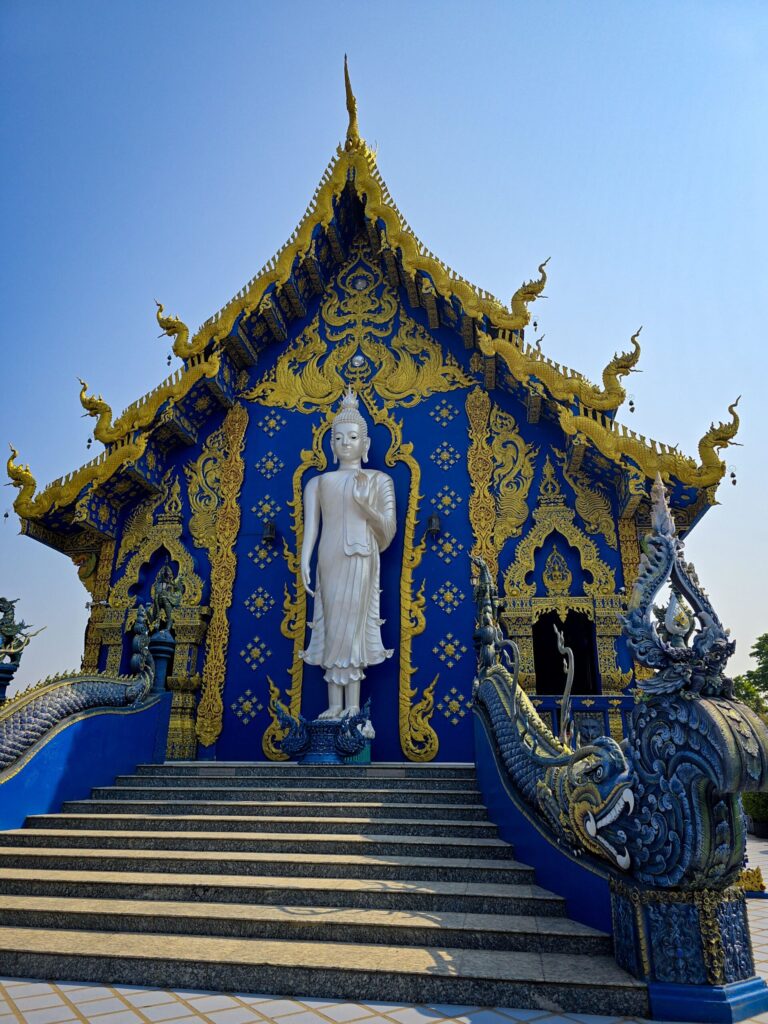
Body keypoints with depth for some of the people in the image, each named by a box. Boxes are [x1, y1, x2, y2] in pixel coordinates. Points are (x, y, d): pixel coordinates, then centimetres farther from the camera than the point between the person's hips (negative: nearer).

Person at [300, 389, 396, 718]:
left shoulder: (378, 480, 7)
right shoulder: (319, 482, 15)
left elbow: (389, 532, 2)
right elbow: (310, 527, 6)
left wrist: (367, 506, -14)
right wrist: (304, 564, -6)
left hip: (360, 558, -3)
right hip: (330, 559, 3)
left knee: (350, 624, -6)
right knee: (335, 627, 1)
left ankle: (350, 706, 1)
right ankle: (337, 705, 4)